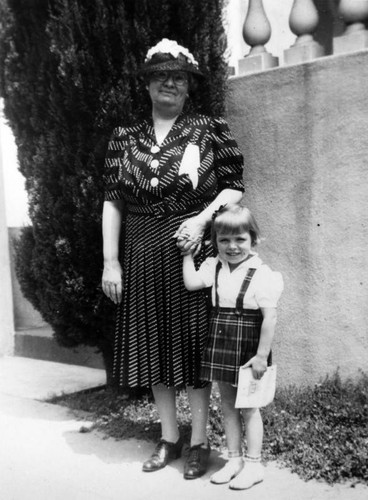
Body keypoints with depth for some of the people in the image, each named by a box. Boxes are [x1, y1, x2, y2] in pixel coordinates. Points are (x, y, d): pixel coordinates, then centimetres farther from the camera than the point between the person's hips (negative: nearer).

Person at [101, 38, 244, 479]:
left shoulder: (209, 131, 0)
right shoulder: (125, 139, 8)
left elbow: (234, 188, 1)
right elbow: (112, 200, 5)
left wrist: (202, 219, -16)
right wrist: (110, 261, -1)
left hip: (191, 251, -3)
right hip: (141, 259, 4)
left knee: (193, 342, 3)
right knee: (151, 343, 10)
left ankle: (199, 442, 19)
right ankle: (168, 438, 26)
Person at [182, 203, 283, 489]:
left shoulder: (261, 274, -15)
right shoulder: (214, 267, 2)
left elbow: (270, 316, -17)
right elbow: (191, 282, -10)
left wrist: (262, 355, -17)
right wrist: (188, 253, -4)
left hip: (247, 349, -6)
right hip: (220, 346, 6)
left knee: (248, 406, 5)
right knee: (227, 404, 14)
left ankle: (253, 463, 19)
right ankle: (234, 459, 28)